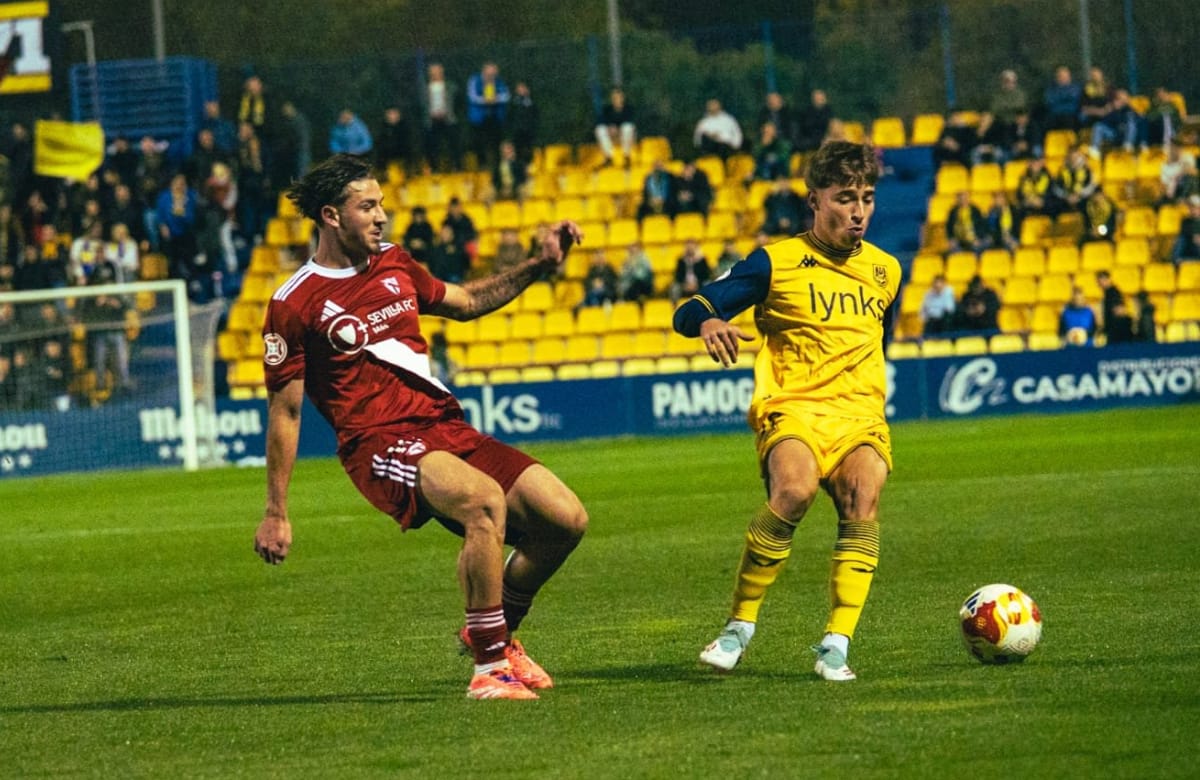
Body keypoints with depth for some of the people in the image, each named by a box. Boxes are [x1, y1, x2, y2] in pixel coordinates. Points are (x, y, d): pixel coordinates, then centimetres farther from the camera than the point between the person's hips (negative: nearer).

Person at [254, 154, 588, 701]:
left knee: (565, 518, -7)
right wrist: (276, 513, 0)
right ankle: (489, 668, -27)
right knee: (485, 500, -35)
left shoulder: (394, 265, 15)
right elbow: (284, 412, 0)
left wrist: (540, 265, 21)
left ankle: (498, 633, 18)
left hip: (448, 427, 7)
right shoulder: (294, 306, -4)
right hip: (381, 444, -7)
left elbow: (464, 302, 32)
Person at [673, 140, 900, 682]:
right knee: (795, 490, -34)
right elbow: (688, 313, -1)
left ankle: (836, 646, -29)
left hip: (860, 415, 4)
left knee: (864, 496, -28)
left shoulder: (885, 270, 17)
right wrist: (709, 322, -23)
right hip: (790, 408, -4)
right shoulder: (777, 262, 3)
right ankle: (740, 626, -19)